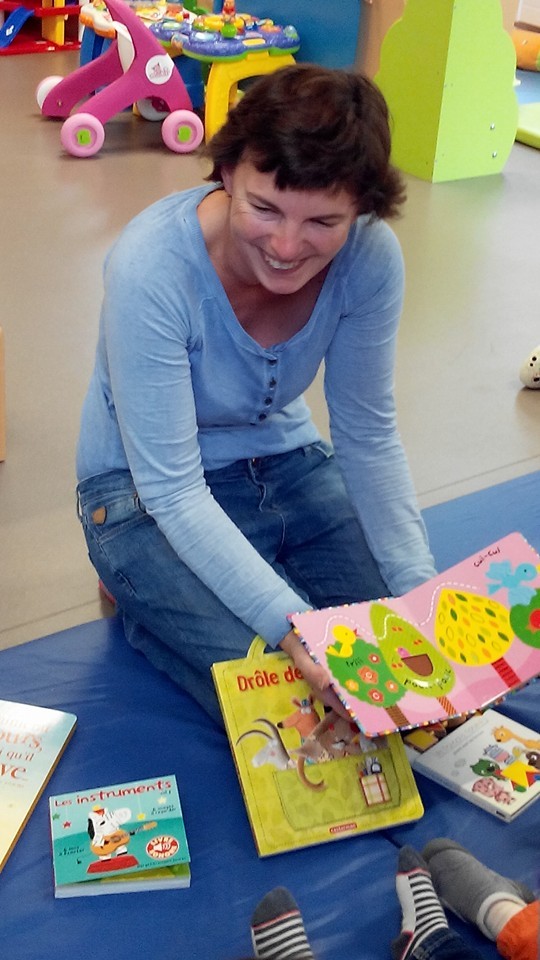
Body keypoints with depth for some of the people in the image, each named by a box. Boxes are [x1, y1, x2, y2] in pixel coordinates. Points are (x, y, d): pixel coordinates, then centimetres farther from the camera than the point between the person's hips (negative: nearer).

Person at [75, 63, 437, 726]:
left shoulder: (370, 255, -18)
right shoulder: (152, 267, -31)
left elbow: (369, 437, -9)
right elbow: (173, 492, -28)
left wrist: (422, 590, -19)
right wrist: (289, 621, -38)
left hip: (285, 461, 5)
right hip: (145, 494, -4)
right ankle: (143, 594, 7)